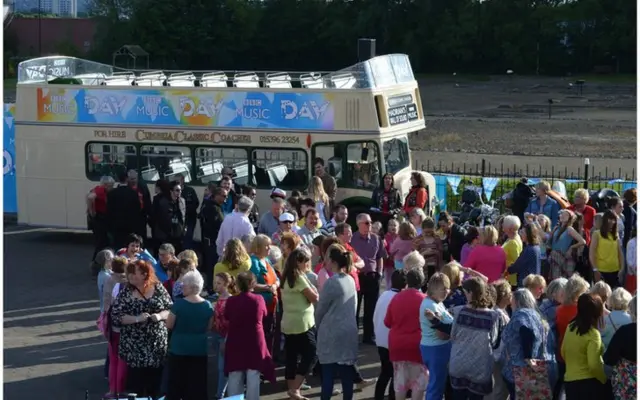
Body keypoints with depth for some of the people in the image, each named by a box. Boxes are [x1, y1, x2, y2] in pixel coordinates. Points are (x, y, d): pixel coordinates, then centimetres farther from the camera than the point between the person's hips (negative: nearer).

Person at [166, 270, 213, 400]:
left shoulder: (179, 304, -14)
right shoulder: (207, 306, -4)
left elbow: (169, 325, -7)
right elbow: (209, 327, 5)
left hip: (179, 348, -2)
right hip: (199, 349, 2)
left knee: (176, 382, 9)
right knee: (197, 383, 7)